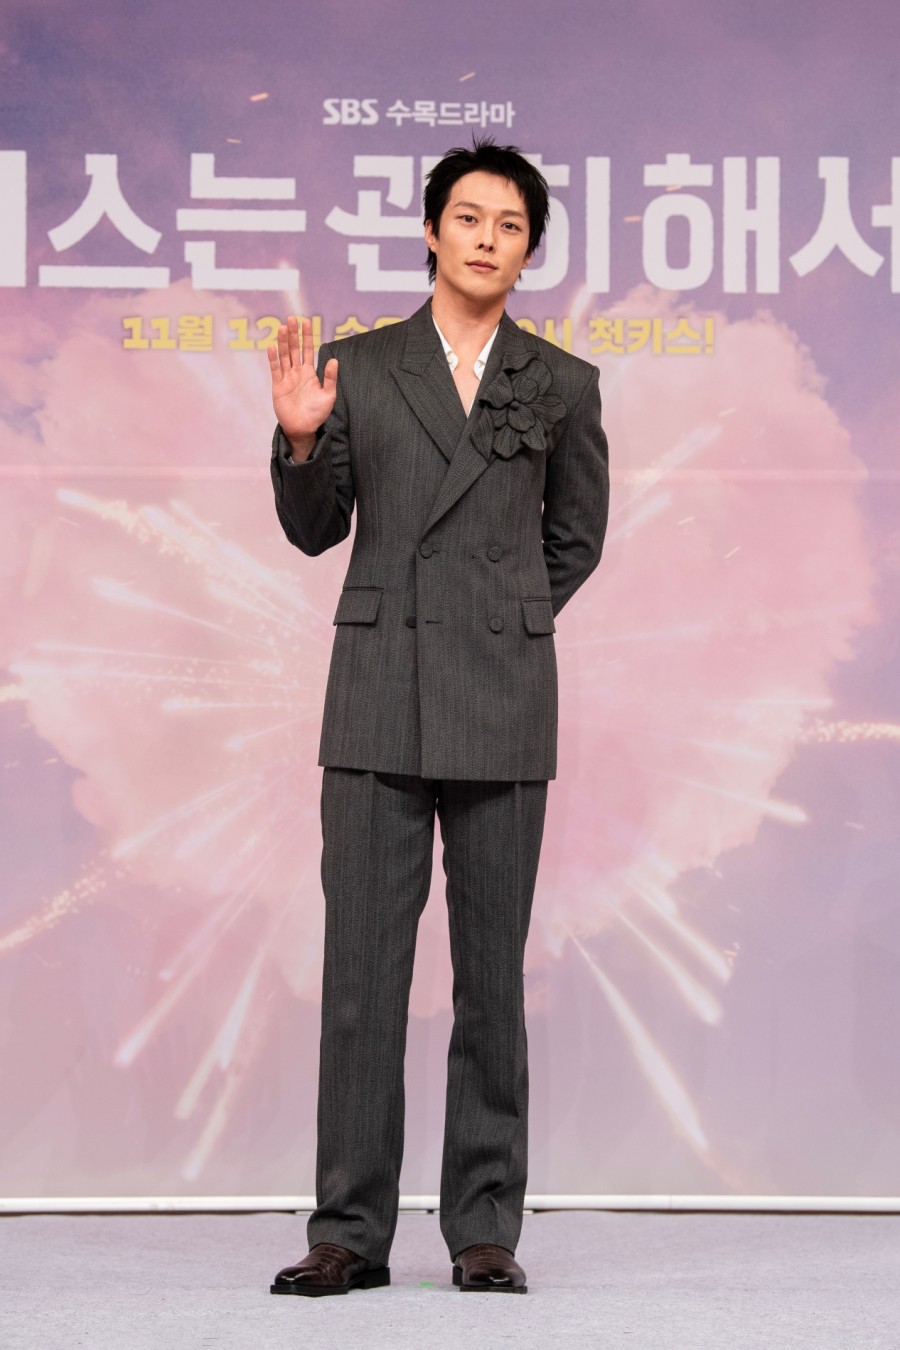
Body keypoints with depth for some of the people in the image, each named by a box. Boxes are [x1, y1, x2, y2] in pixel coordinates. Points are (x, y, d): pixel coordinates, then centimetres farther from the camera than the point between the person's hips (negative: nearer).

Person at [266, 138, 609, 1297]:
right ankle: (351, 1231, 4)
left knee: (491, 973, 3)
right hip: (377, 700, 0)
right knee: (361, 968, -2)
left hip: (501, 709, 0)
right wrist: (300, 437, -8)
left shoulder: (562, 385, 7)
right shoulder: (360, 367, 7)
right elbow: (314, 529, 9)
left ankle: (485, 1229, 9)